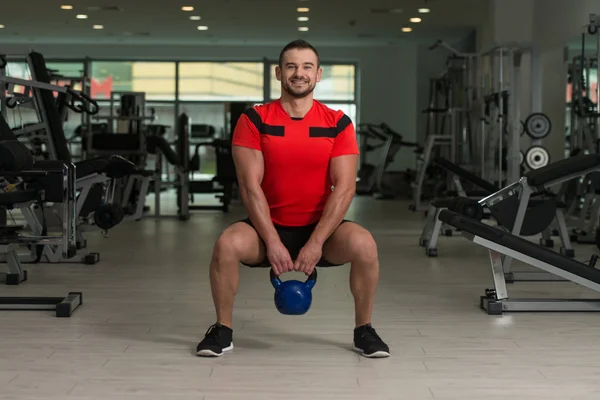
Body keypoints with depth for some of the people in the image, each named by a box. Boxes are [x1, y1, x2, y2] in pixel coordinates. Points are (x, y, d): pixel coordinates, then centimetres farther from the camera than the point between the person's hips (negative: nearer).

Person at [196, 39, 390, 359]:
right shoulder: (254, 120, -6)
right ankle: (222, 330, -7)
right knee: (227, 244, -30)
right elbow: (250, 186, -12)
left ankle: (364, 330, -6)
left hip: (320, 228, 0)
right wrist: (273, 242, -20)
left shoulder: (338, 124, -5)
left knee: (363, 245, -29)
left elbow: (344, 188, -11)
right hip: (268, 226, 0)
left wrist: (316, 242, -20)